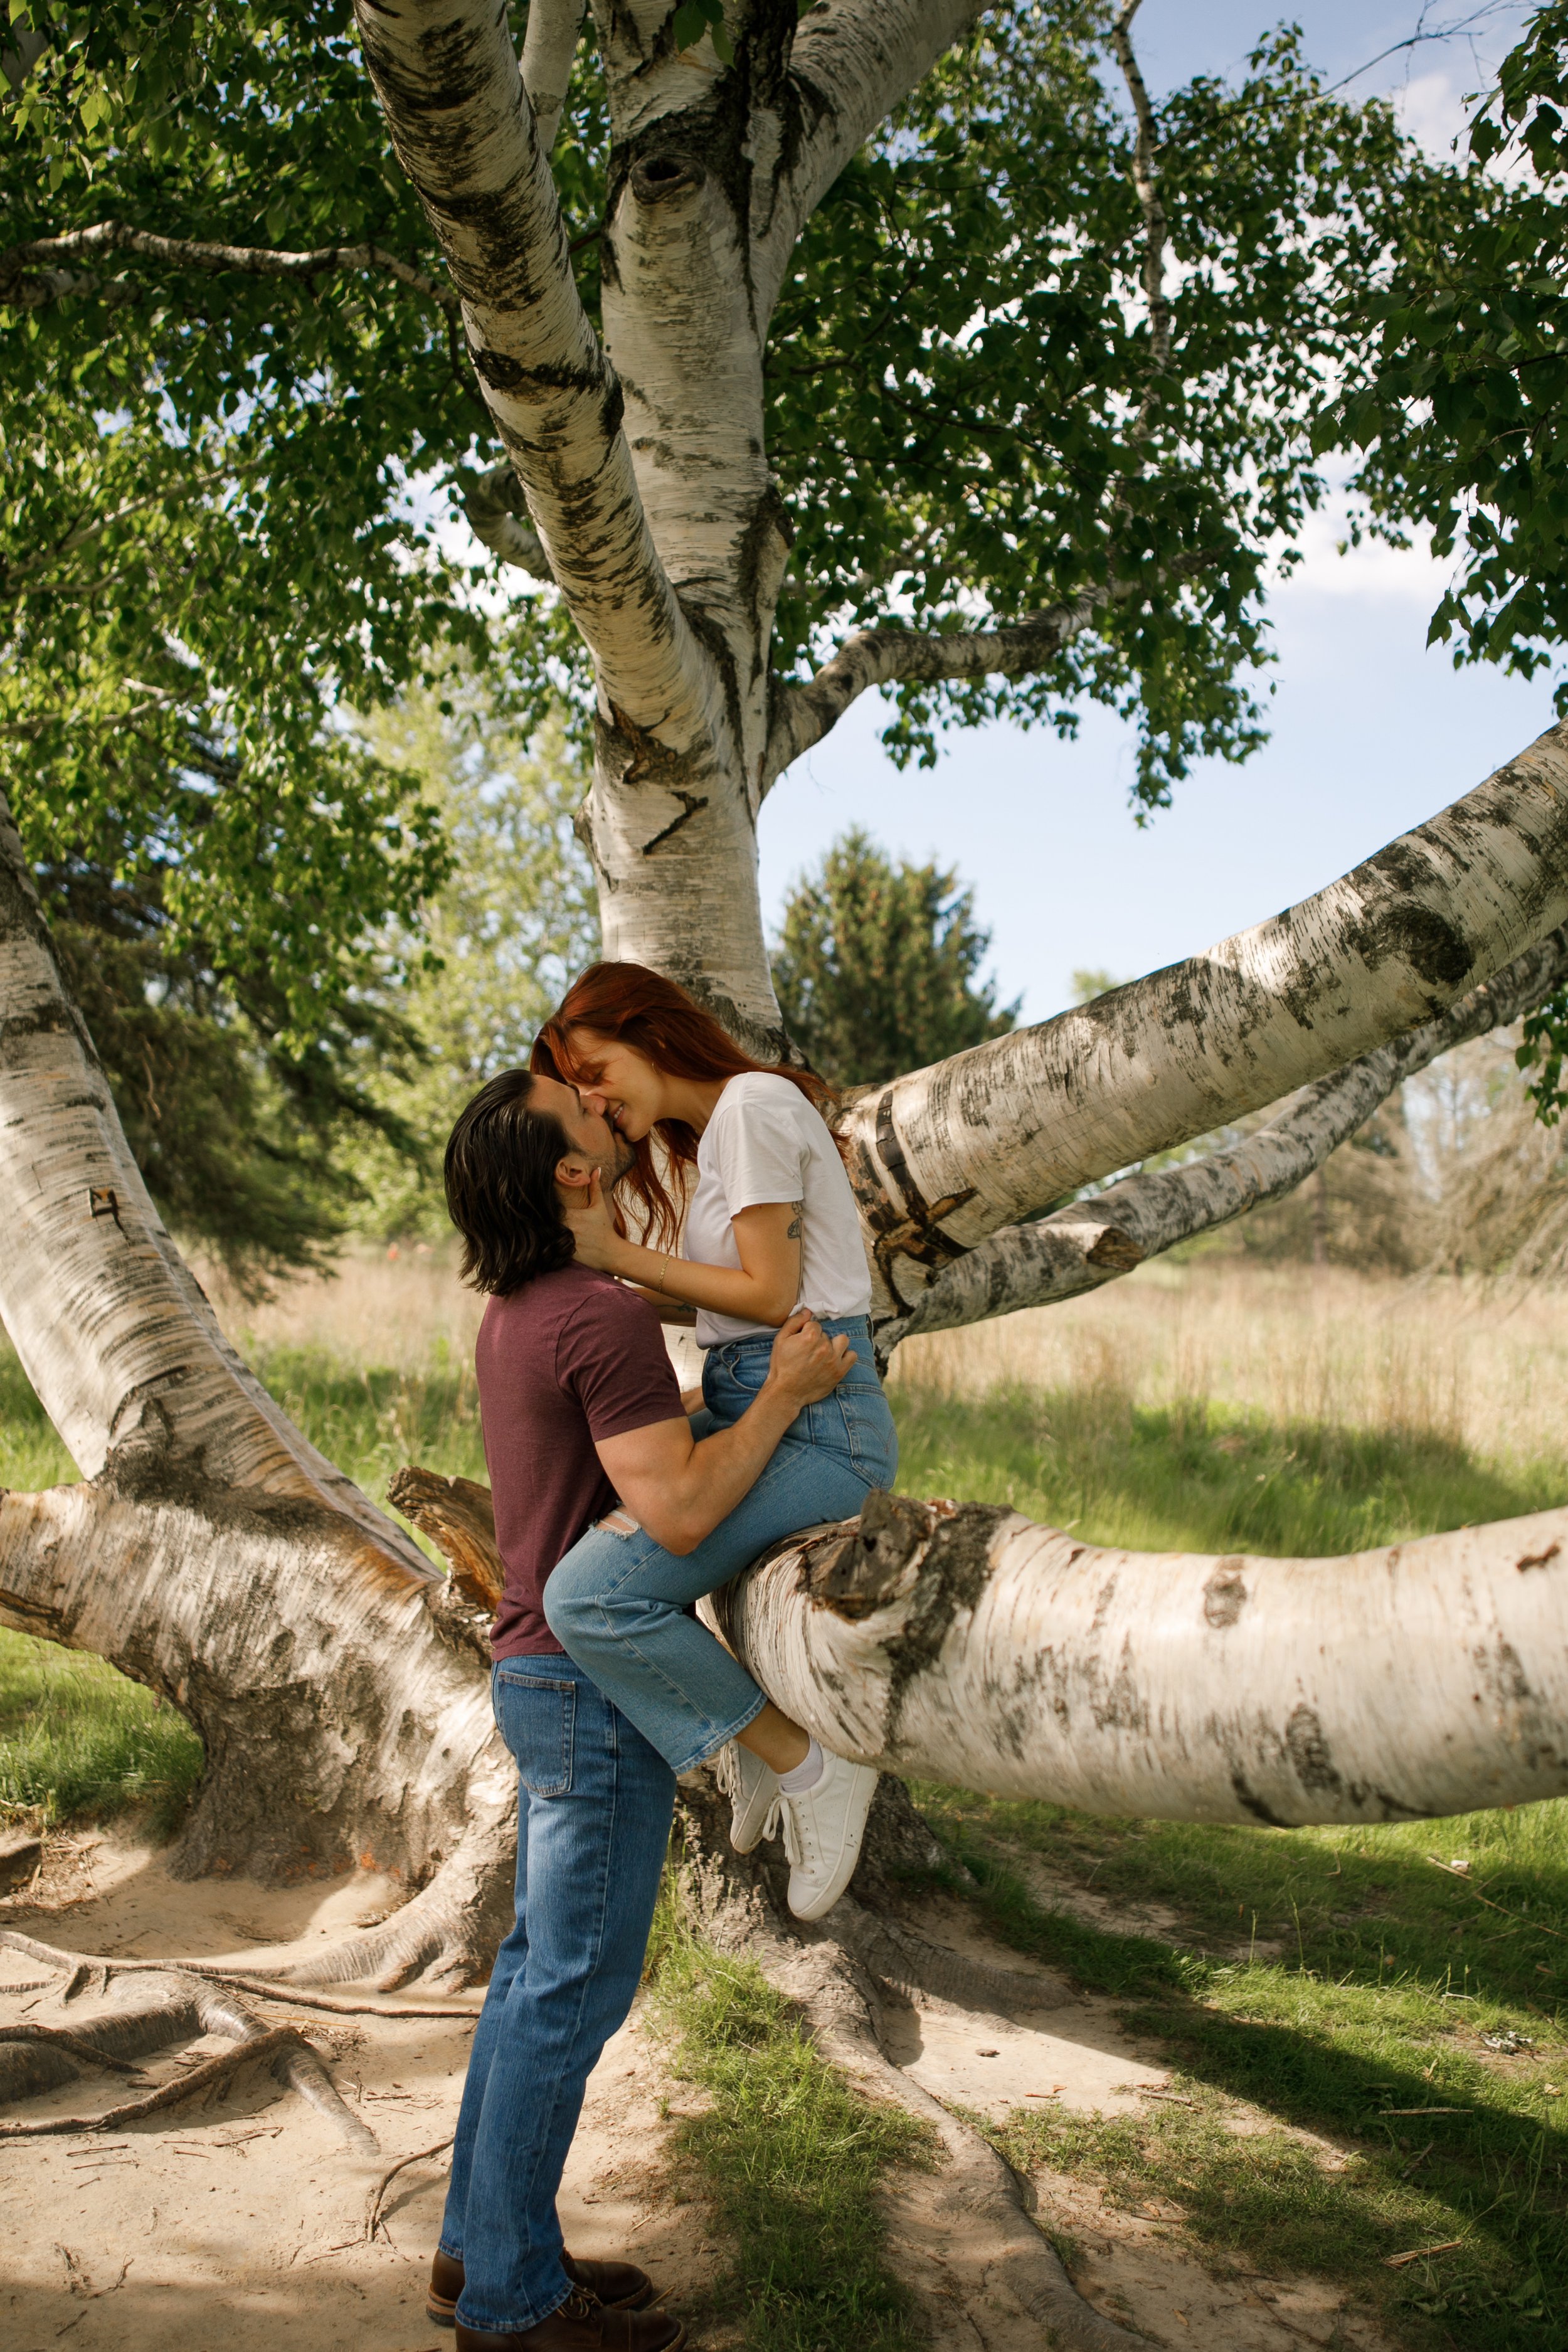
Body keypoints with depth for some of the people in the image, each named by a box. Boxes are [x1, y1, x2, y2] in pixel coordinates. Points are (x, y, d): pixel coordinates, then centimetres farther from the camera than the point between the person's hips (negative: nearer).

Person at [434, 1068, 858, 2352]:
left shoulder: (519, 1310, 10)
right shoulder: (604, 1314, -21)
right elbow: (679, 1510, -26)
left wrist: (763, 1386, 23)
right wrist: (785, 1392, -16)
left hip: (547, 1671, 10)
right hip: (601, 1687, -10)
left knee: (542, 1965, 17)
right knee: (574, 1984, 1)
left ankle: (484, 2244, 28)